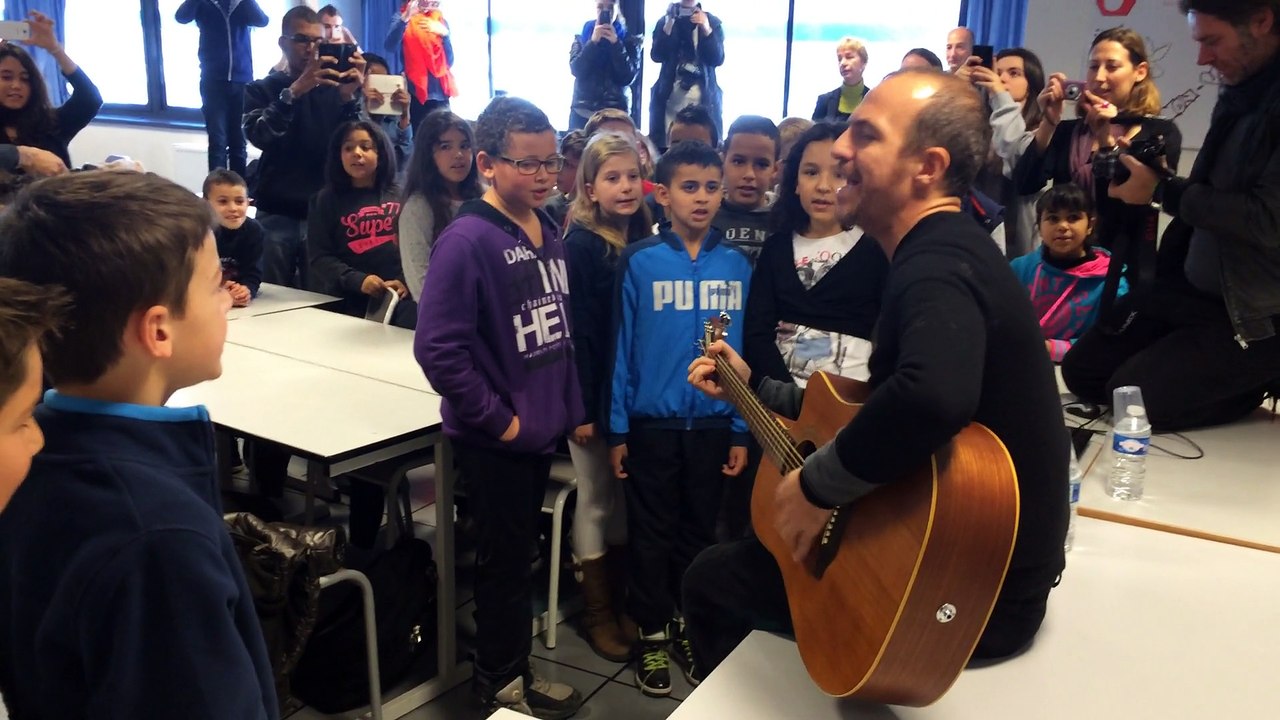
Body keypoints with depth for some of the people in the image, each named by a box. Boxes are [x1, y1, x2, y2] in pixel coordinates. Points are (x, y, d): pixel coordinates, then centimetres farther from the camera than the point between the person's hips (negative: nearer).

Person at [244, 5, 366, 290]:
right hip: (276, 215, 0)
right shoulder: (262, 89, 7)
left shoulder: (335, 87, 8)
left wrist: (349, 98, -21)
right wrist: (294, 92, -26)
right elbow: (259, 136, -14)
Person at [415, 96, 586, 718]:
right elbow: (438, 349, -23)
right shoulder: (467, 240, -18)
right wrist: (497, 419, -17)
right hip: (494, 438, -7)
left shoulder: (550, 232, 5)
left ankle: (512, 667, 37)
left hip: (541, 429, 7)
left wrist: (571, 408, 10)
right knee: (505, 562, 9)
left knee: (519, 555, 20)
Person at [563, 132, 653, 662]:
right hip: (595, 391, -5)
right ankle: (596, 611, 21)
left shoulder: (644, 240, 6)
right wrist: (582, 405, -16)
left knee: (626, 497, 15)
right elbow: (577, 329, -14)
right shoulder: (580, 245, -10)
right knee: (596, 499, 7)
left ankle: (622, 599, 30)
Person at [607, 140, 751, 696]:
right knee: (651, 534, 10)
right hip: (652, 422, -2)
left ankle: (689, 624, 35)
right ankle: (653, 633, 27)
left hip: (713, 423, 2)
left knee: (700, 530, 16)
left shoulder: (737, 265, 0)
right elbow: (620, 347, -5)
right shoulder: (639, 263, -7)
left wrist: (741, 430, 1)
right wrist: (616, 428, -5)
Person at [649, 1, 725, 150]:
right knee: (667, 144, -4)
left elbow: (718, 59, -3)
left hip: (704, 97, -1)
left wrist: (706, 29, -15)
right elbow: (657, 56, -3)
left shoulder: (713, 22, 9)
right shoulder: (665, 21, 11)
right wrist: (669, 24, -11)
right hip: (670, 95, 1)